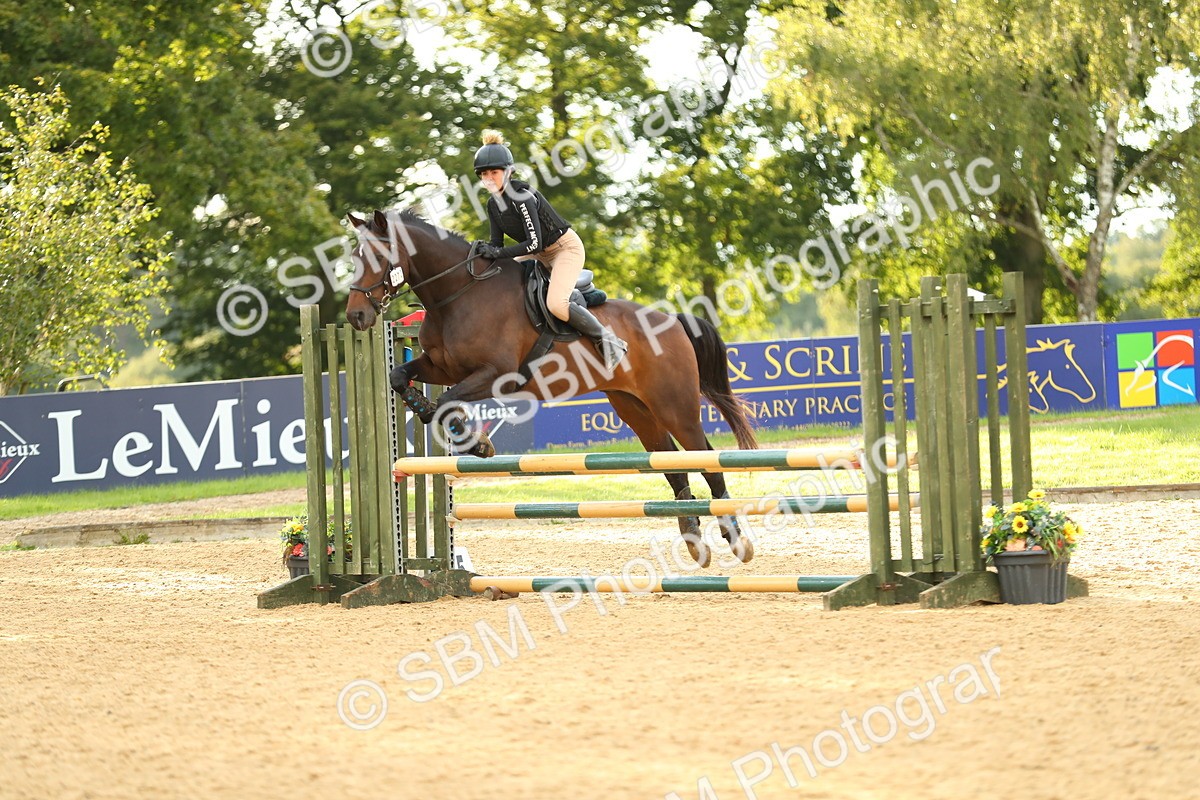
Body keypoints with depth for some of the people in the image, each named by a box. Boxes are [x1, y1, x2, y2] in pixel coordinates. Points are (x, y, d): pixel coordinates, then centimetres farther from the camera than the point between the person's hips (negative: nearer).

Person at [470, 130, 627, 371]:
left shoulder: (523, 196, -25)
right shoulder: (493, 204, 0)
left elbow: (534, 243, -30)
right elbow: (497, 242, 1)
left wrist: (499, 253, -36)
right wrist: (485, 248, -21)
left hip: (566, 247, -9)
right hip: (541, 255, 9)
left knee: (556, 304, -29)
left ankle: (605, 339, -10)